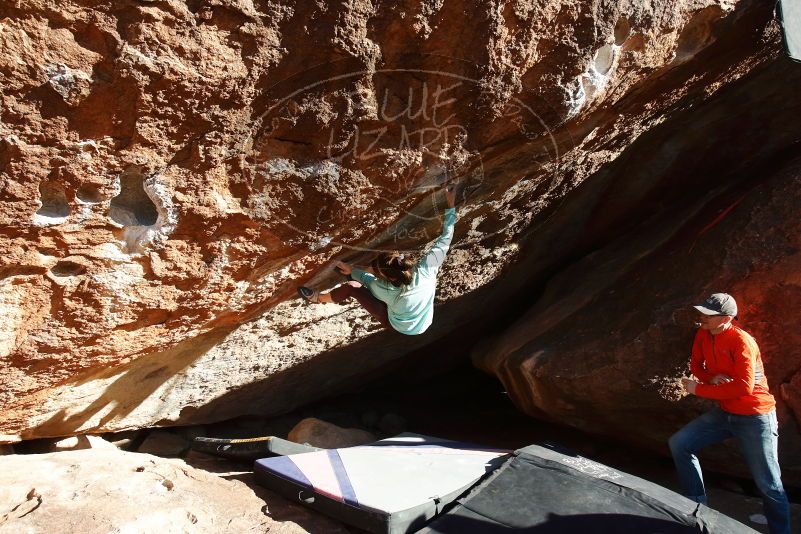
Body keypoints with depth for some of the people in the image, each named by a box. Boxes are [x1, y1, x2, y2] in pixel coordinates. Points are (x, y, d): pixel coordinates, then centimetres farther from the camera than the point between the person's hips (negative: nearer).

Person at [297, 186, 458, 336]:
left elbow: (367, 278, -13)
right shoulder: (425, 270, -34)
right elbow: (444, 239, -23)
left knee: (351, 287, -5)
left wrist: (352, 270, 8)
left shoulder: (385, 290, -37)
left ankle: (318, 298, 21)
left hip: (401, 327, -4)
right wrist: (451, 206, -17)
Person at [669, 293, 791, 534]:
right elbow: (696, 365, 11)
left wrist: (699, 389, -22)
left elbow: (743, 388, -28)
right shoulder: (703, 333, -2)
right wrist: (712, 378, -11)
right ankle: (698, 505, 10)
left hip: (755, 417, -7)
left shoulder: (741, 341, -23)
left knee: (769, 485, 1)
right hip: (724, 413, 7)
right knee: (678, 444, -2)